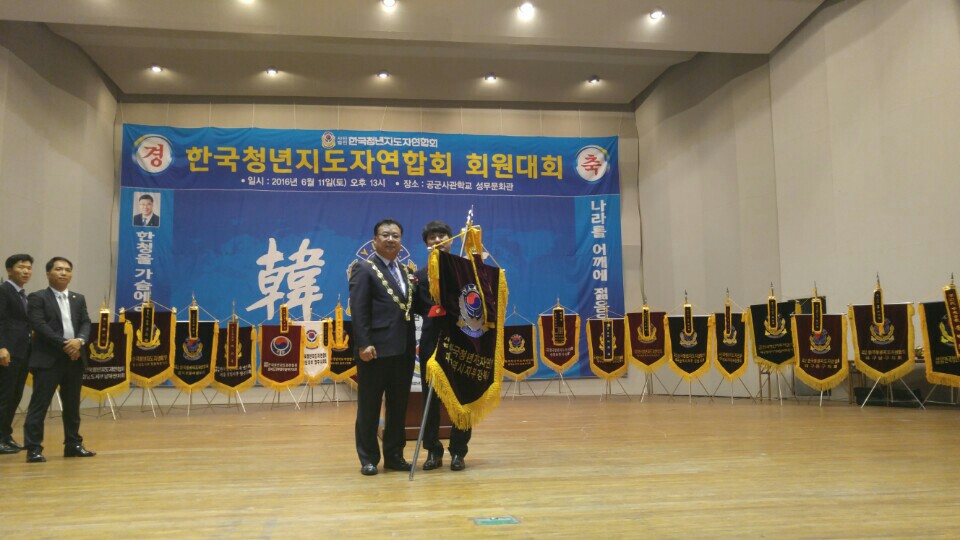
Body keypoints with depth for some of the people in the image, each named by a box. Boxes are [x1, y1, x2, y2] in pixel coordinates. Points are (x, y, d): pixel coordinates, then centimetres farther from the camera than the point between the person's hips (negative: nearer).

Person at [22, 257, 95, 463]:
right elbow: (40, 326, -13)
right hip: (48, 359, -5)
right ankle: (34, 448, 0)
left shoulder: (79, 299, 17)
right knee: (39, 404, -5)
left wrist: (79, 340, -14)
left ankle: (73, 445, 20)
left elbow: (86, 323, 7)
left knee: (72, 405, 12)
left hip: (74, 359, 6)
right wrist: (64, 344, -19)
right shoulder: (37, 298, -1)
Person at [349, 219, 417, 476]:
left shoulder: (404, 271, 17)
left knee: (398, 406, 12)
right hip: (376, 349, -6)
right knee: (369, 407, 5)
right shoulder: (364, 269, -4)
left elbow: (409, 308, 14)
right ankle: (368, 459, 15)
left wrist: (412, 344, 5)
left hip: (403, 350, 7)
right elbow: (358, 309, -12)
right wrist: (364, 344, -19)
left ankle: (394, 455, 23)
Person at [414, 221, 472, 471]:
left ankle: (458, 451, 15)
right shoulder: (421, 274, 8)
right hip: (432, 343, 2)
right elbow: (422, 309, 0)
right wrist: (414, 288, -14)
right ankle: (433, 450, 17)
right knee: (431, 399, 6)